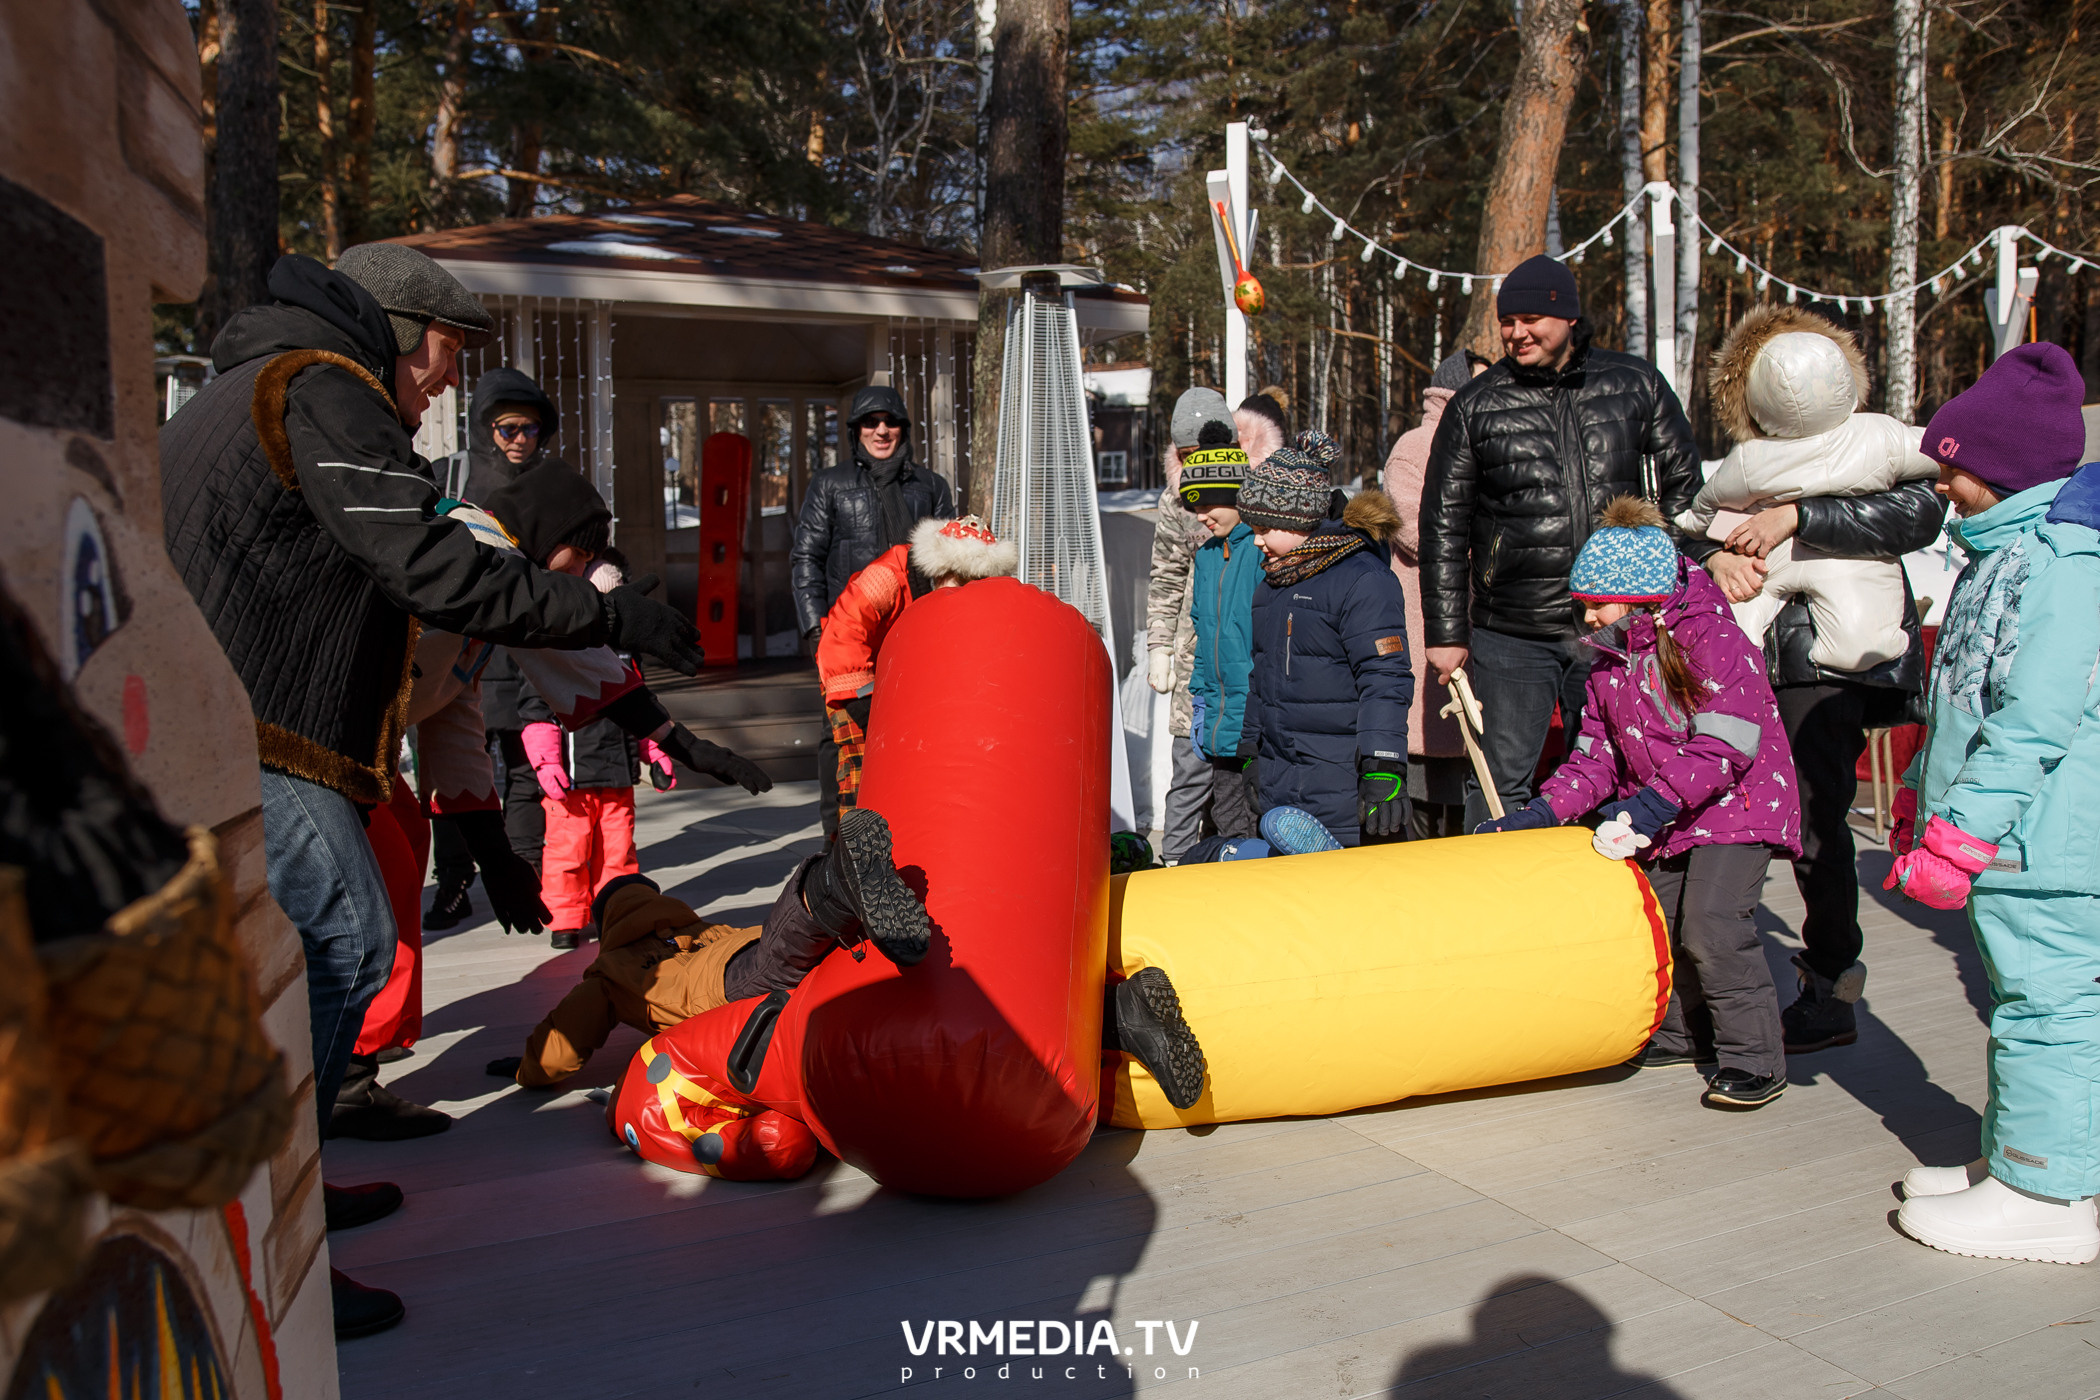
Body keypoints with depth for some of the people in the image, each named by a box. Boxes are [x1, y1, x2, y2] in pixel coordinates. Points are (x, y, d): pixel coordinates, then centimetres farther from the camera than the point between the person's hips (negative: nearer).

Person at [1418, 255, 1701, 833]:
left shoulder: (1636, 384, 6)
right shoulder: (1475, 407, 3)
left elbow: (1684, 486, 13)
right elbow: (1444, 525, 5)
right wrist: (1446, 633, 1)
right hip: (1510, 637, -1)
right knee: (1501, 784, 1)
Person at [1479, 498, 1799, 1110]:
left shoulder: (1711, 637, -18)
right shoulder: (1611, 659, 5)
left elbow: (1725, 745, -25)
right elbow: (1597, 755, 6)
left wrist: (1655, 801, -32)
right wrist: (1541, 812, -6)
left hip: (1737, 803, -8)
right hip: (1662, 818, 8)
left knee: (1712, 921, -17)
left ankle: (1755, 1058, -5)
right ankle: (1683, 1034, 27)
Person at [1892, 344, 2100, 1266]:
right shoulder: (2005, 551, 16)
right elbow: (1965, 701, 22)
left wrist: (1960, 831, -22)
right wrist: (1922, 797, 22)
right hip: (2006, 840, 11)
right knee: (2023, 1005, 18)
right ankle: (2011, 1161, 29)